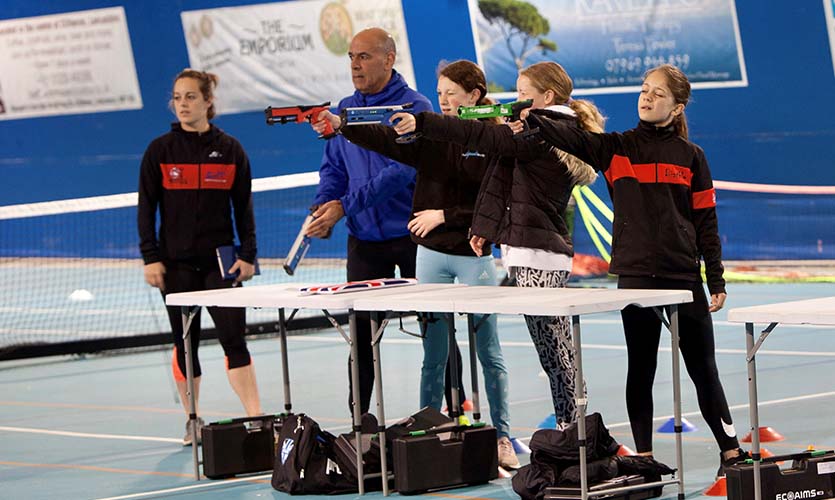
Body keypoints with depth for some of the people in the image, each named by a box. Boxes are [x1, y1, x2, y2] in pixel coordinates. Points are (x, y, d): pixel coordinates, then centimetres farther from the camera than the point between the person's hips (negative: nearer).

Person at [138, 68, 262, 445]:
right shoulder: (160, 150, 1)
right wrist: (151, 257, -5)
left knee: (234, 339, -9)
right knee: (185, 344, 6)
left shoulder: (230, 149, 3)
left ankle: (255, 418, -11)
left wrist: (247, 255, 0)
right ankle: (193, 421, 16)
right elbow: (146, 208, 2)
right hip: (177, 263, 0)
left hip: (220, 260, 0)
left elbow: (243, 206, 6)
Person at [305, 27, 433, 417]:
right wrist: (323, 208, -9)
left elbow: (403, 170, -21)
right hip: (364, 239, 5)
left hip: (411, 234, -5)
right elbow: (333, 168, 12)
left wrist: (345, 205, -24)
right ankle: (359, 417, 10)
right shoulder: (344, 110, 8)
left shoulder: (414, 108, -11)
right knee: (361, 329, 4)